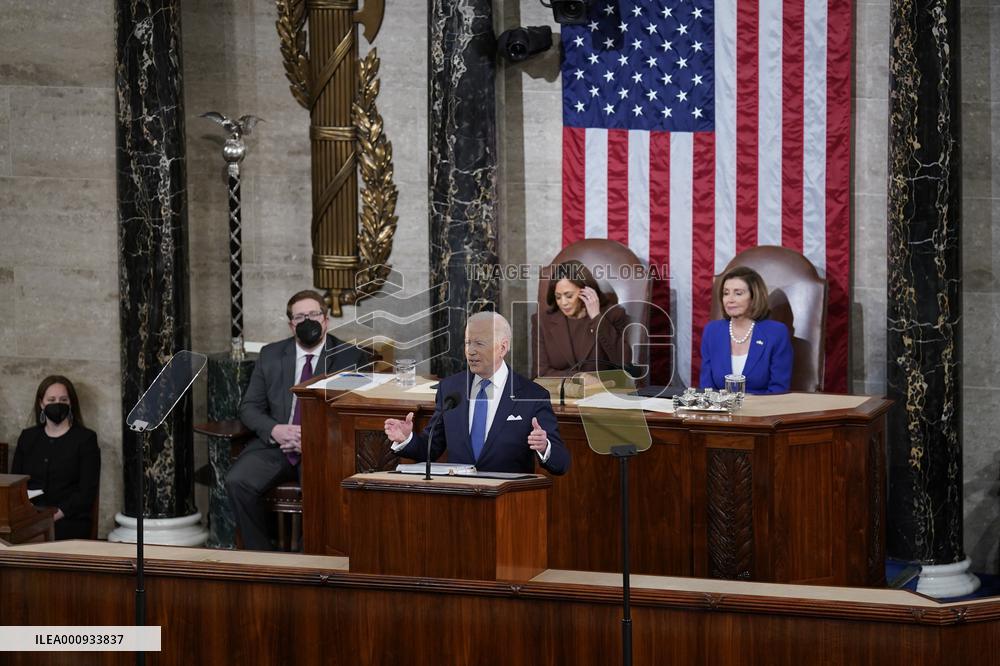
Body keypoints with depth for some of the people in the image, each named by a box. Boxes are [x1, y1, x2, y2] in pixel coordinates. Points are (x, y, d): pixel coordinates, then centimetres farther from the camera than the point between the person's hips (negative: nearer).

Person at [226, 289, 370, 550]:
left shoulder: (352, 358, 4)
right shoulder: (270, 355, 13)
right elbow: (249, 407, 12)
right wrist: (275, 430, -10)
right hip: (275, 445, 3)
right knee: (238, 482, -25)